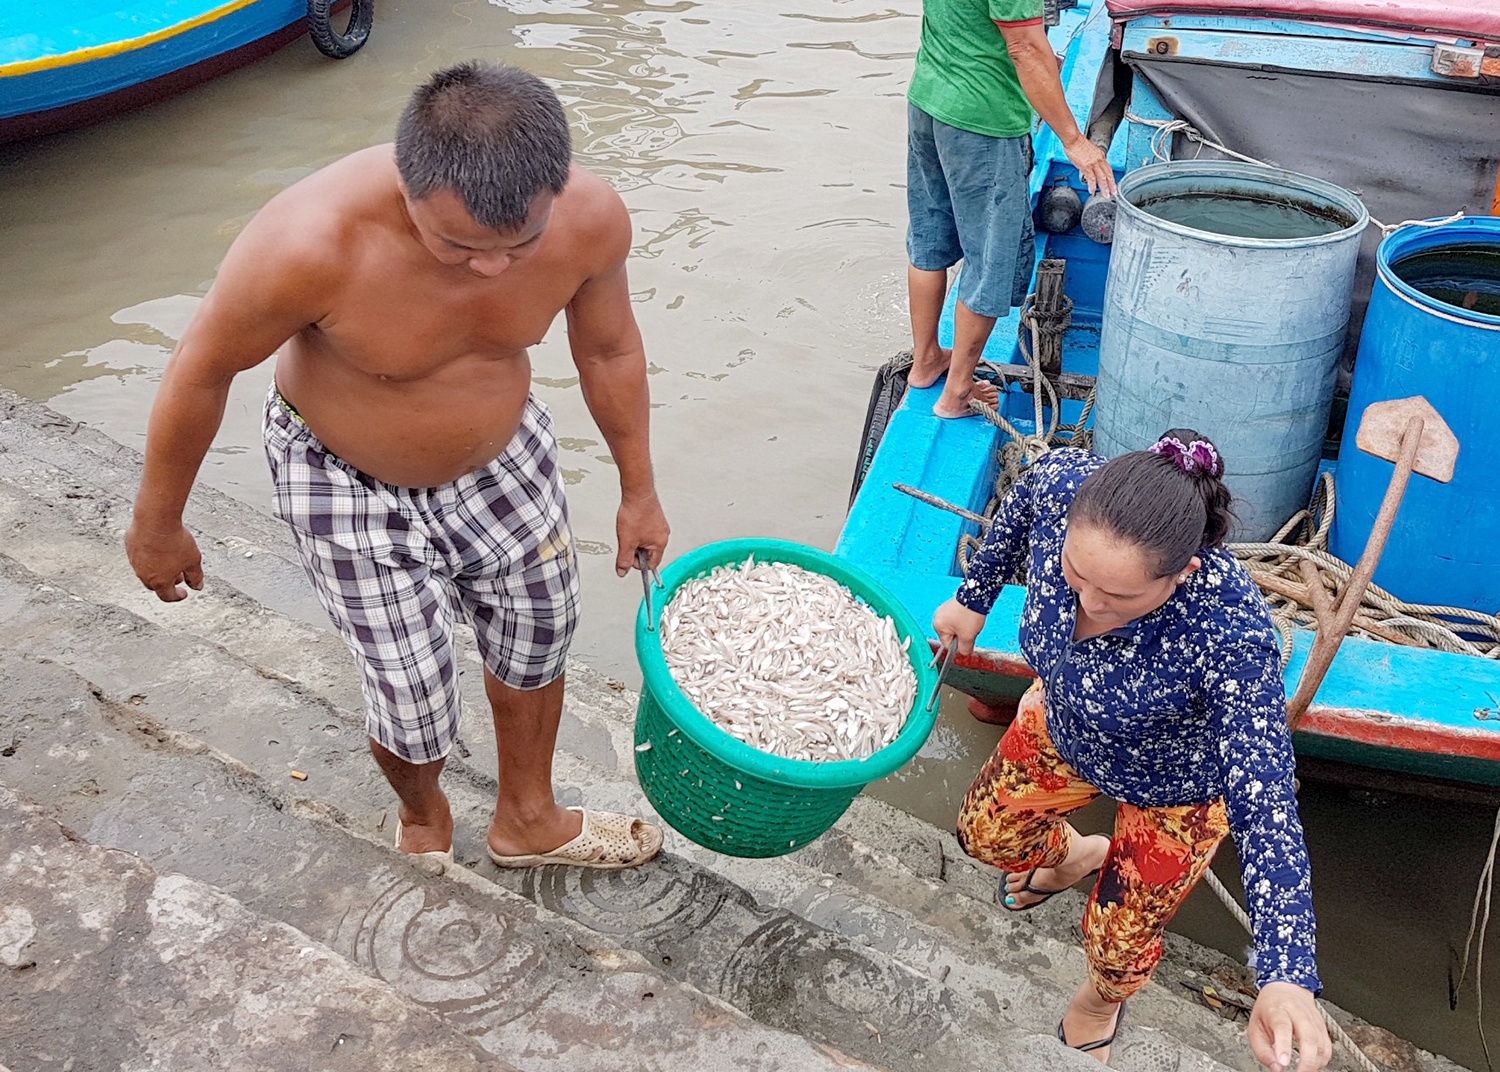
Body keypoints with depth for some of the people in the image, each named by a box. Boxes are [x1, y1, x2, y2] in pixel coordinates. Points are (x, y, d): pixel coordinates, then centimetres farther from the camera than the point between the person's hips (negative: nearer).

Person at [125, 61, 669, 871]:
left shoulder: (590, 216, -26)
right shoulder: (311, 241, -38)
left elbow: (609, 349, -5)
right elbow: (202, 370, -20)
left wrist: (637, 488, 7)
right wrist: (158, 524, -6)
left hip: (502, 452, 4)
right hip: (348, 481, -4)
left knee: (535, 637, 19)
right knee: (411, 696, 3)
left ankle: (526, 821, 49)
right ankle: (422, 816, 42)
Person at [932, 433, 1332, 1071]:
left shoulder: (1230, 634, -46)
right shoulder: (1060, 484, -34)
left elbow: (1263, 802, -43)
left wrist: (1286, 978, -52)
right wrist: (973, 598, 4)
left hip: (1173, 787, -4)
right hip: (1065, 727, 4)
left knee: (1117, 942, 17)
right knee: (985, 834, 25)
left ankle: (1103, 998, 56)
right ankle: (1077, 855, 60)